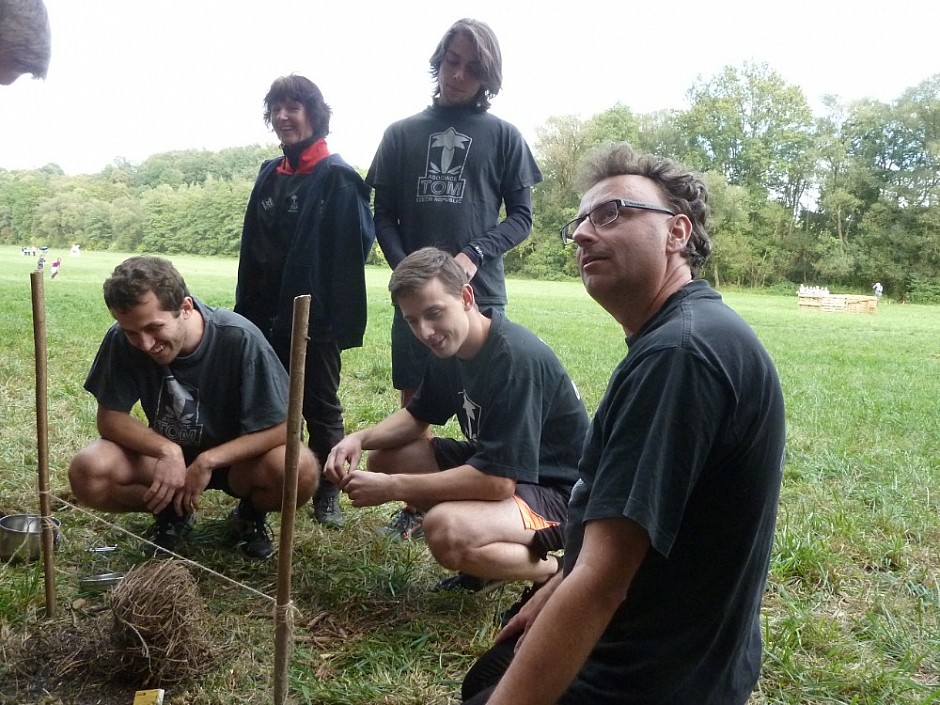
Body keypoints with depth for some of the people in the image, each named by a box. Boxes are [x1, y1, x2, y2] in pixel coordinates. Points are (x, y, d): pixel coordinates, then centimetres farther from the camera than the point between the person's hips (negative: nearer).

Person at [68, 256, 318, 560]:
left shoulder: (239, 338, -28)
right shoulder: (121, 341, -20)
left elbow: (283, 428, -24)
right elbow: (110, 418, -12)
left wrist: (207, 462, -28)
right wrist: (168, 450, -28)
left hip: (234, 457, -2)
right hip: (165, 453, 3)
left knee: (300, 470, -33)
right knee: (87, 474, -25)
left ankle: (251, 513, 3)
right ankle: (172, 511, 5)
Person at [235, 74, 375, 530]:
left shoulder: (337, 177, -9)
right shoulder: (269, 175, 11)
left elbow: (353, 248, -13)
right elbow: (252, 248, 13)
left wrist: (341, 316, -17)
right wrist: (245, 309, 10)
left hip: (315, 317, -6)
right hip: (267, 315, 6)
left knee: (320, 406, 7)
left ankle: (327, 493, 19)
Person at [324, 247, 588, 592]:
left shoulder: (516, 358, -29)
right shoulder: (450, 347, -1)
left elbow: (497, 480, -31)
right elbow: (417, 416, 14)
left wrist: (390, 488, -26)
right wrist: (360, 438, -7)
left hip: (557, 491, -9)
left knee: (445, 531, -34)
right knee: (384, 457, 4)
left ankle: (557, 572, -6)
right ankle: (486, 560, 10)